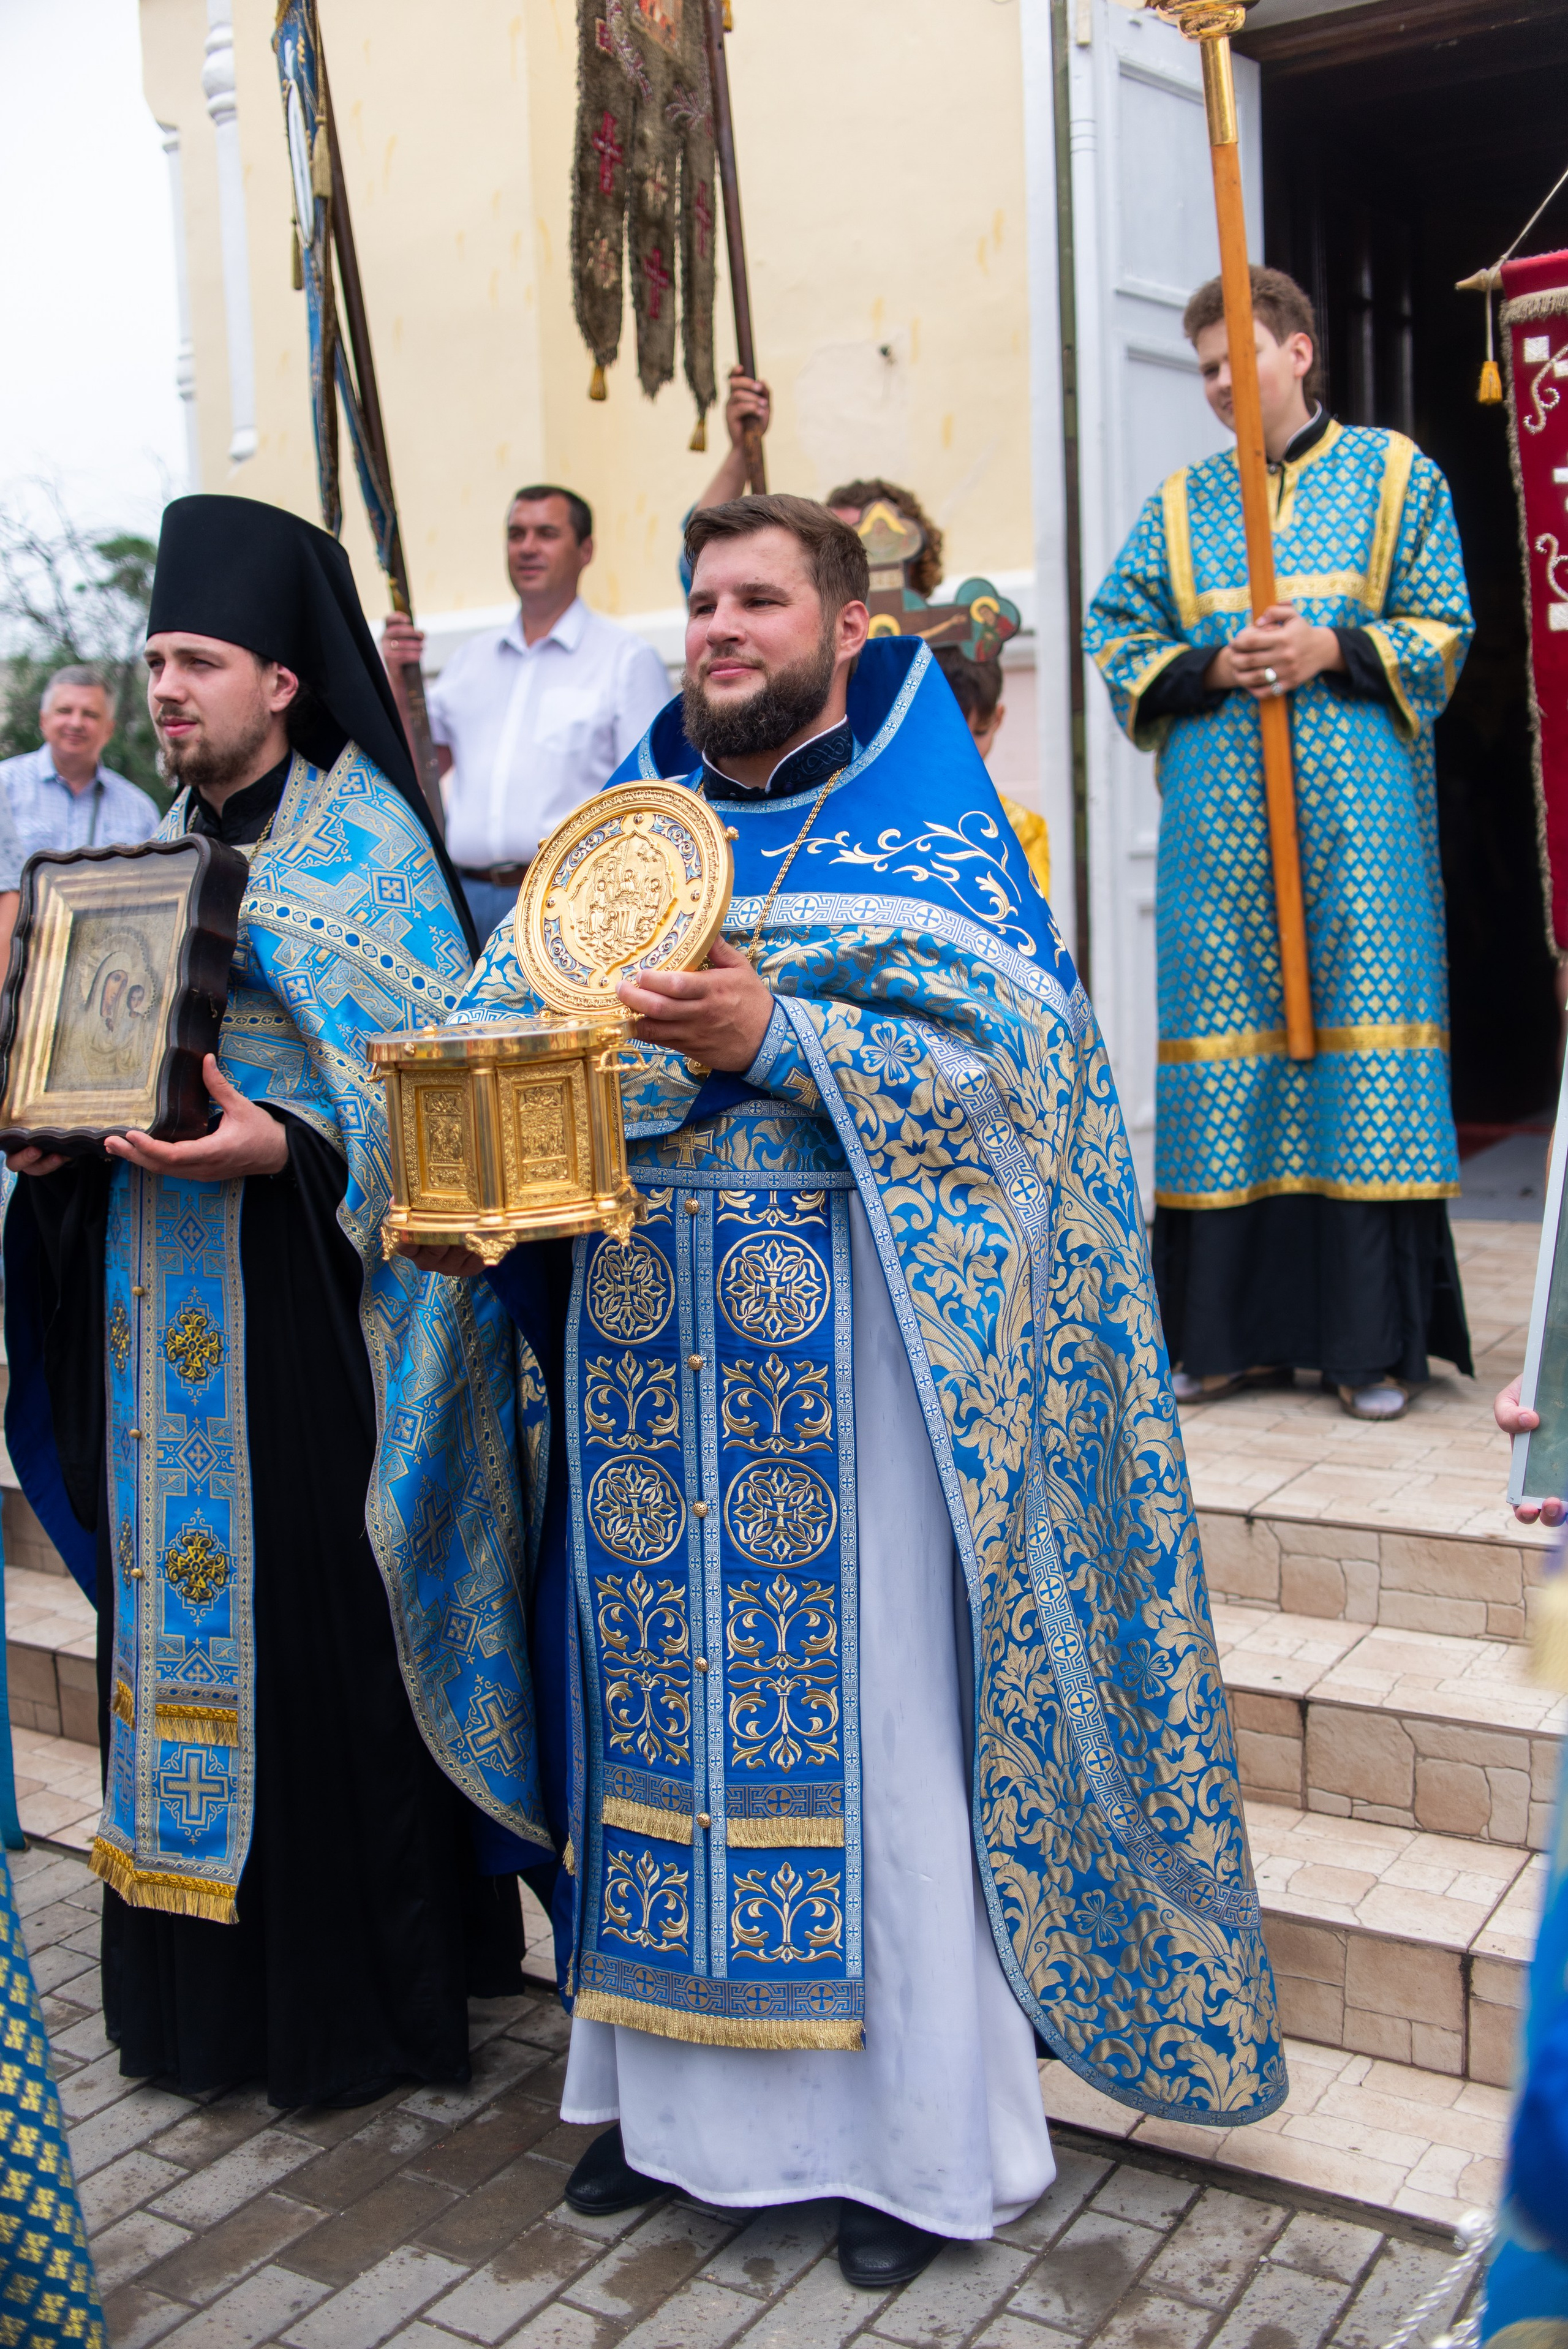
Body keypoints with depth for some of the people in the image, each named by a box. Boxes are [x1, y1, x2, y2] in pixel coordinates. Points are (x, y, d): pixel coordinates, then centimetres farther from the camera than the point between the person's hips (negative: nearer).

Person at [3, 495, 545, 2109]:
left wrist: (278, 1147, -26)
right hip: (161, 1306, 7)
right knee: (182, 1604, 12)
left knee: (320, 1625, -2)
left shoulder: (367, 845, -6)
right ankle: (203, 1978, 27)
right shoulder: (164, 846, 15)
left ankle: (365, 1990, 14)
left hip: (303, 1303, -7)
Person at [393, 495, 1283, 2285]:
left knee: (865, 1703, 1)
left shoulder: (924, 825, 1)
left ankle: (918, 2124, 17)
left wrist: (773, 1035, -22)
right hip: (642, 1340, 5)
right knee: (661, 1688, 9)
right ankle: (675, 2079, 27)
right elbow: (498, 1031, 8)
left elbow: (1010, 1056, -12)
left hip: (841, 1346, -4)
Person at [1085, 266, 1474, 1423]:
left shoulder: (1393, 473, 10)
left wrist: (1335, 651, -12)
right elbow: (1120, 643, 10)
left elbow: (1442, 630, 5)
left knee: (1361, 1034, -6)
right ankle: (1231, 1328, 9)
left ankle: (1376, 1337, 1)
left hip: (1355, 815, -2)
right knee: (1227, 1040, 0)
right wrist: (1216, 668, -8)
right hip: (1219, 824, 2)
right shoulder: (1181, 504, 15)